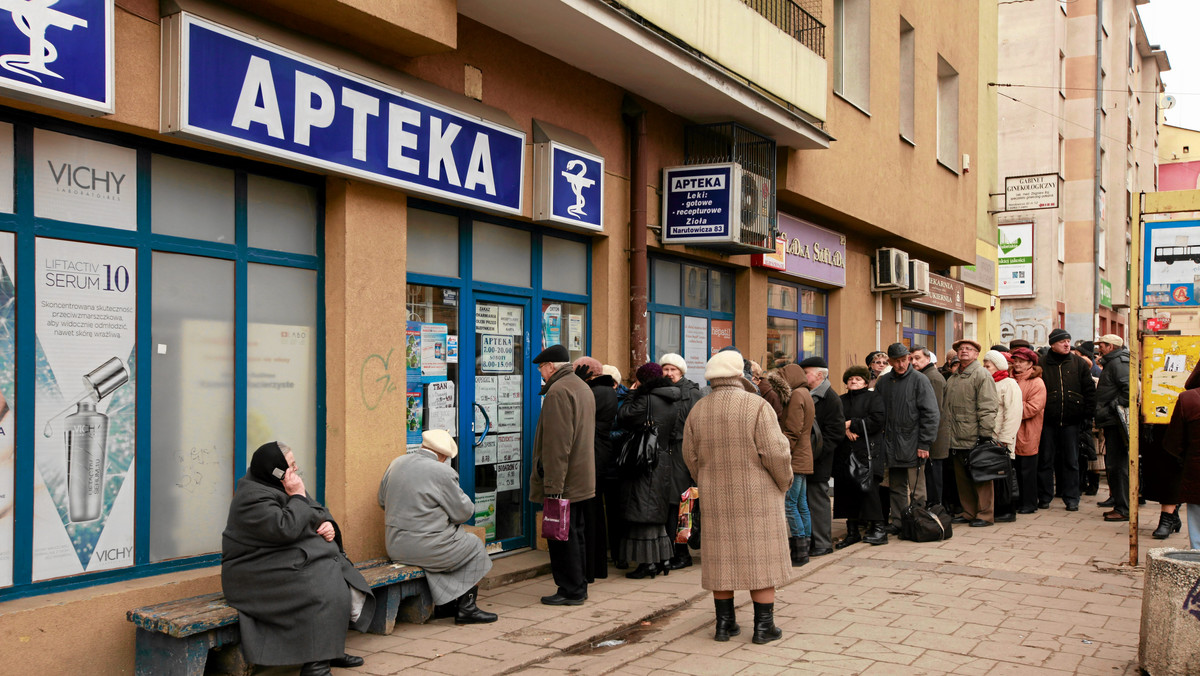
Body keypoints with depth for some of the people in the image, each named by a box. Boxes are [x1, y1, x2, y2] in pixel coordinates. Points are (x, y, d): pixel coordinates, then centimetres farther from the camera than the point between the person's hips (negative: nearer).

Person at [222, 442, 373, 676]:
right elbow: (285, 529, -29)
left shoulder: (280, 486, 12)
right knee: (326, 589, -27)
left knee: (347, 580, -4)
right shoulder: (253, 497, -18)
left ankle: (331, 650, 4)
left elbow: (317, 510, 19)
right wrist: (298, 497, -18)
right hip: (263, 573, -10)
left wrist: (327, 524, -3)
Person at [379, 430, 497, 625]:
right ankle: (466, 608, 17)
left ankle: (450, 602, 27)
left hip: (395, 547, 8)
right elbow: (463, 512, -8)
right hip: (426, 548, -7)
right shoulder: (443, 473, -16)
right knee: (475, 547, 15)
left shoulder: (396, 464, 5)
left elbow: (383, 501, 18)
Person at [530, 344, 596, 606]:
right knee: (575, 534, 16)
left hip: (563, 480, -10)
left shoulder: (558, 391, -17)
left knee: (562, 536, -3)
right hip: (580, 480, 10)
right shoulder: (583, 388, 16)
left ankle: (571, 591, 2)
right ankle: (578, 587, 23)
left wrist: (553, 486, -23)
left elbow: (557, 444, -23)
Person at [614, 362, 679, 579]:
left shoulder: (646, 398, -15)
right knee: (657, 511, 16)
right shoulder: (673, 401, 10)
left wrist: (631, 394, -1)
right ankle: (664, 559, 20)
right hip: (664, 460, 8)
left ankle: (648, 562, -3)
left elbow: (623, 419, -13)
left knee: (644, 510, -4)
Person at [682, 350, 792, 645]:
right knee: (761, 558, 3)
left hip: (716, 498, 4)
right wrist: (784, 483, 2)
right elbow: (776, 453, -15)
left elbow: (690, 456, 7)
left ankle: (724, 623, 16)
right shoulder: (757, 406, -13)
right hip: (756, 496, -4)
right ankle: (764, 626, 7)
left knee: (721, 557, 10)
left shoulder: (698, 410, 2)